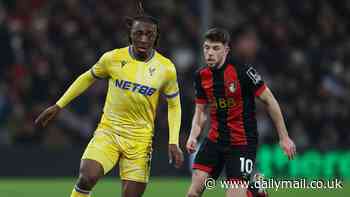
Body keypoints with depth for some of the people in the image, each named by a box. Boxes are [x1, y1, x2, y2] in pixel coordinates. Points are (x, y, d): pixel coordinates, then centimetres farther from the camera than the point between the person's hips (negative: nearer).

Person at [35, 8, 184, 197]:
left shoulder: (166, 68, -5)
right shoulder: (113, 58, -6)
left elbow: (174, 104, 9)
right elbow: (88, 78, 12)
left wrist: (173, 143, 0)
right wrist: (58, 106, 13)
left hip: (139, 141, 1)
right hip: (108, 132, -1)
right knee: (87, 176, -26)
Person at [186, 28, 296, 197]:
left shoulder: (243, 71, -16)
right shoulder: (201, 76, 1)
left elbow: (269, 101, -9)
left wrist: (284, 137, -6)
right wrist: (193, 136, -5)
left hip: (242, 143, -5)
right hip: (214, 140, 5)